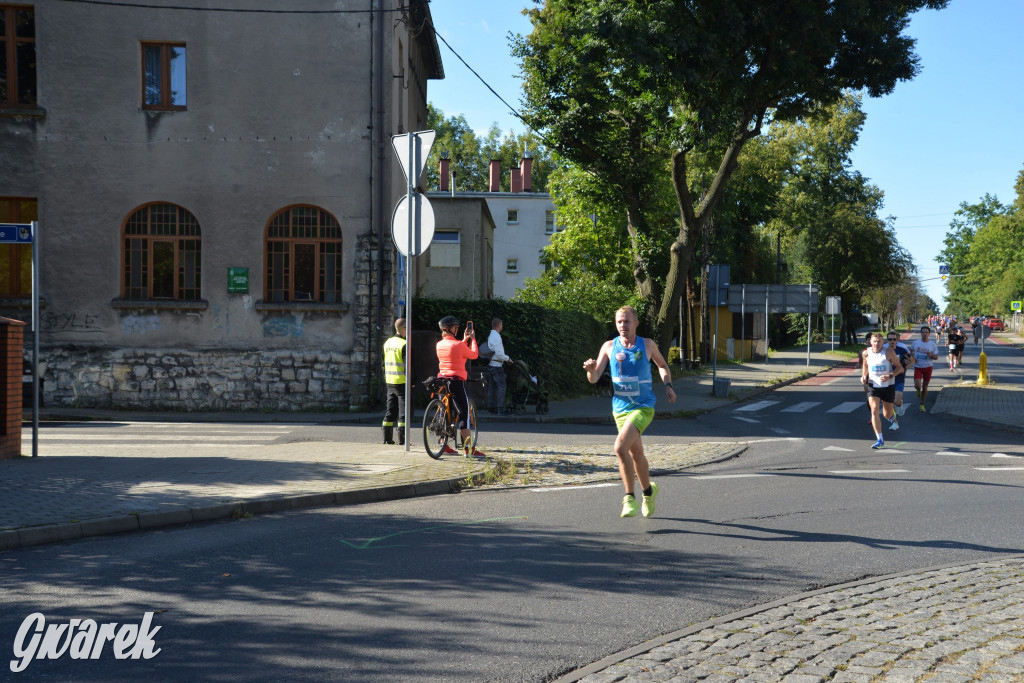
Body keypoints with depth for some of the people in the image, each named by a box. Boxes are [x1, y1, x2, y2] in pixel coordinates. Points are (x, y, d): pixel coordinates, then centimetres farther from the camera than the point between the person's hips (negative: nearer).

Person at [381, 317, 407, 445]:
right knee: (403, 411, -1)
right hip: (402, 382, -7)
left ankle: (387, 437, 12)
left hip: (390, 382, 7)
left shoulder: (387, 343, 10)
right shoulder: (404, 344, -14)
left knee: (390, 410, 12)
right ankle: (402, 438, -2)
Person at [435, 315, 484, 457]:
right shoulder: (458, 345, -14)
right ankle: (469, 449, -7)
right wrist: (473, 339, 12)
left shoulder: (439, 344, 7)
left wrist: (464, 340, 27)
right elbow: (474, 355, 0)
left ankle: (445, 446, 18)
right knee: (464, 413, -4)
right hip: (457, 381, -7)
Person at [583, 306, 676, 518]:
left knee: (620, 446, -23)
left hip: (643, 407, -3)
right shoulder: (609, 347, 1)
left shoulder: (647, 345, -1)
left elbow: (662, 365, 19)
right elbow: (594, 379, -3)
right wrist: (591, 369, -25)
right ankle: (648, 491, 40)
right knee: (636, 454, 15)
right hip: (620, 408, 4)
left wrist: (668, 385, 3)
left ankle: (629, 498, -12)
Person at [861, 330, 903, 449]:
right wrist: (864, 377, -4)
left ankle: (892, 418, 52)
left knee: (887, 414, 12)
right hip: (873, 386, 1)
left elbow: (899, 368, -4)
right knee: (874, 411, -17)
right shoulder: (867, 354, -4)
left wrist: (890, 376, -21)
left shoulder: (889, 352, -11)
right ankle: (880, 440, -14)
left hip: (888, 386, -1)